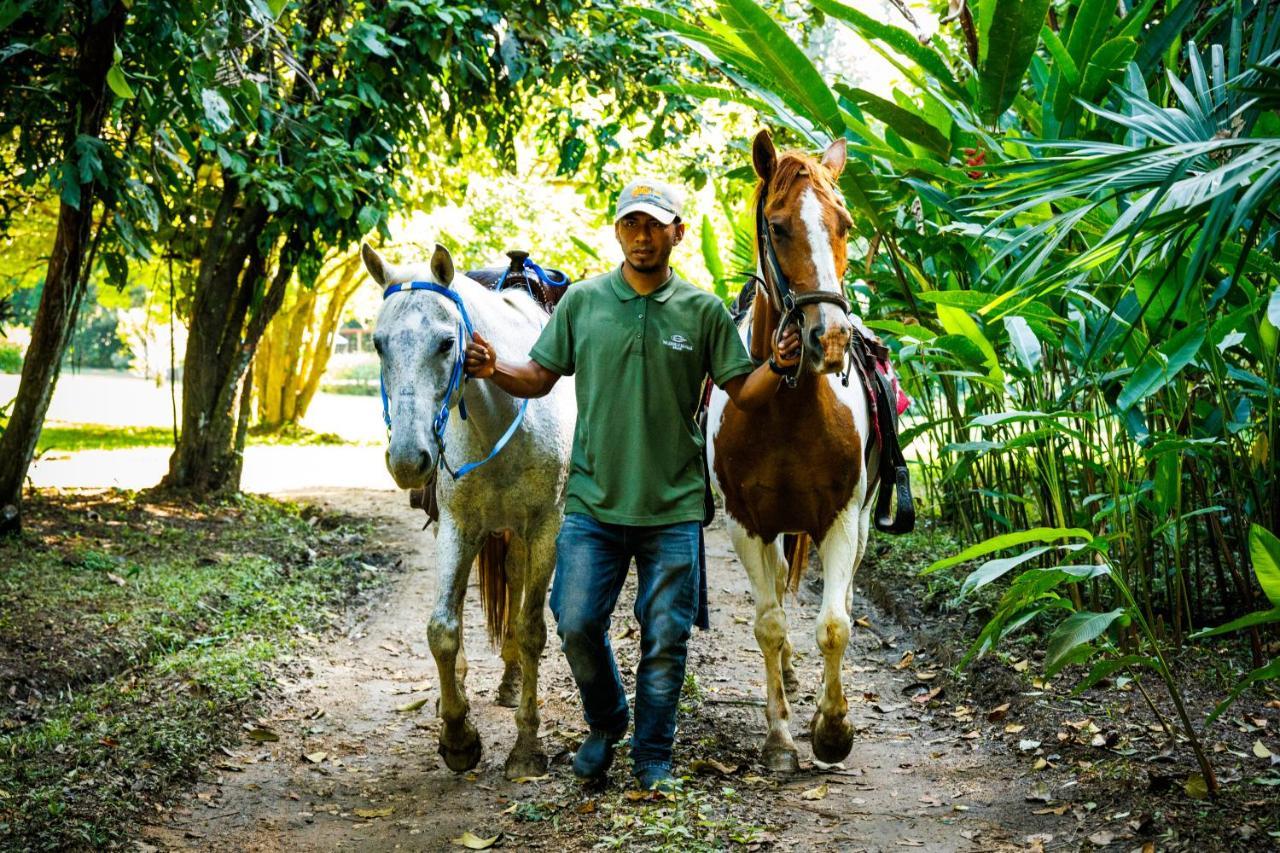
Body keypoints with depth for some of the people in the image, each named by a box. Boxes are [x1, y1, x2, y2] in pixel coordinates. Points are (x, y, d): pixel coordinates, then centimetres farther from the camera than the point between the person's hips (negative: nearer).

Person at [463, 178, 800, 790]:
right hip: (593, 503, 1)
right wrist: (494, 370, -10)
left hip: (673, 509, -1)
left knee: (665, 638, 4)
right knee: (576, 625, -1)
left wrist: (776, 368, -17)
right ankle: (605, 723, 28)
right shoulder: (582, 302, 4)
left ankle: (653, 757, 22)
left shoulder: (704, 312, 2)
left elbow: (744, 393, 4)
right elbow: (539, 377, 9)